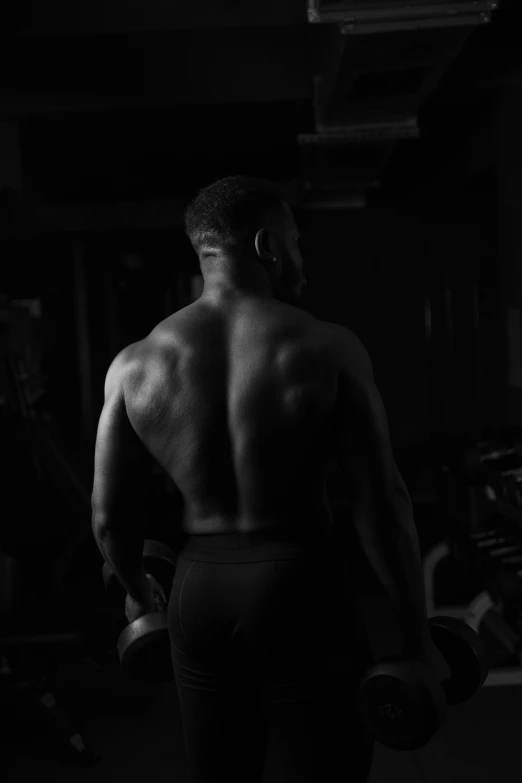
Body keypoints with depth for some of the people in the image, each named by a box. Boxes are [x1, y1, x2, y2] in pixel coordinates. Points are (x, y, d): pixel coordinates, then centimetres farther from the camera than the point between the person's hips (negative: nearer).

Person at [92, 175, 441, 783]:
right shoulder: (327, 349, -10)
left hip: (198, 592, 4)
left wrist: (137, 591, 21)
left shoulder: (135, 363, -2)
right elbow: (380, 501, -11)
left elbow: (109, 514, 3)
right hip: (299, 585, -3)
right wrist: (416, 635, -2)